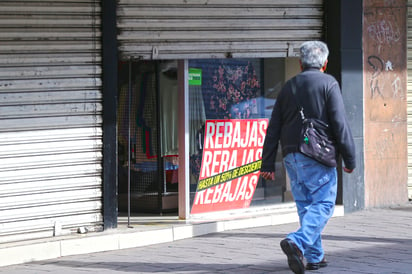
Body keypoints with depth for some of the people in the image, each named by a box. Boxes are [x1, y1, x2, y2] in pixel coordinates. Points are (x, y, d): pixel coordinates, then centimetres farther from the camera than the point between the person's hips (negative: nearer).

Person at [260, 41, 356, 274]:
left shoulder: (288, 87, 12)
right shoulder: (328, 84, -3)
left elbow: (273, 130, 10)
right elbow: (340, 123, -11)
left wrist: (268, 164, 11)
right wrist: (350, 159, -6)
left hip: (292, 156, 6)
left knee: (306, 205, 13)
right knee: (323, 204, -5)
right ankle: (296, 243, -26)